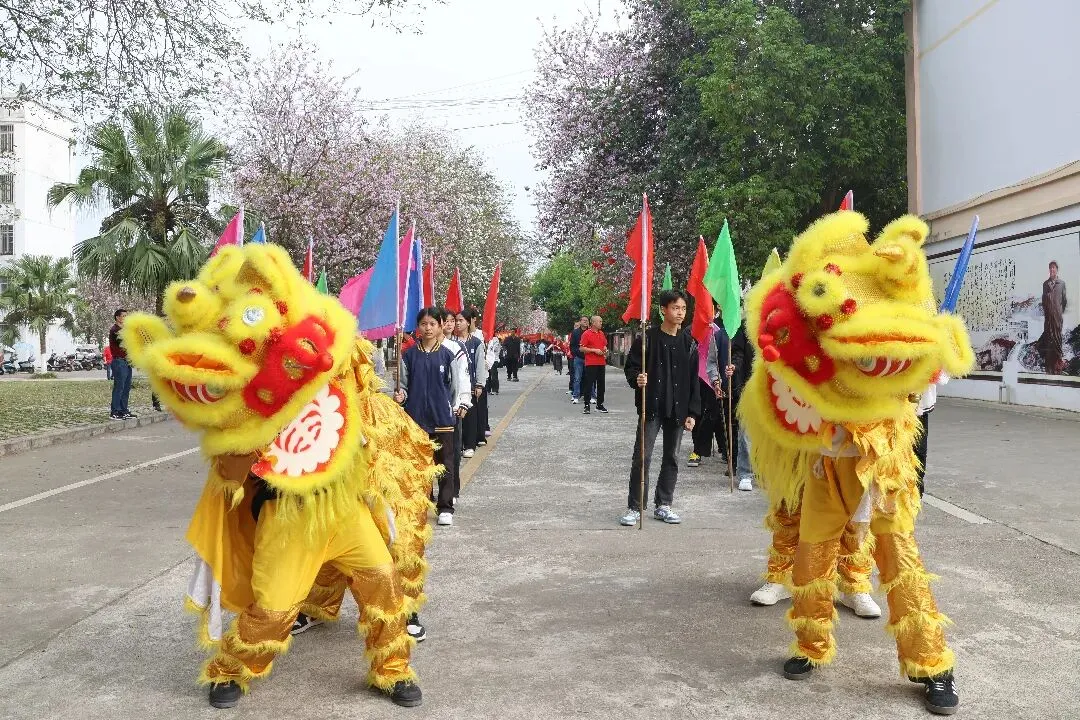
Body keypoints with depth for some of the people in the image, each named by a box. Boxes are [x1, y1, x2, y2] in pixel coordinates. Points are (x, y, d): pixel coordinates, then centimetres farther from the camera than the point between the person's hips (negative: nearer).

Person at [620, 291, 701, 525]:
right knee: (642, 457, -4)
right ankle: (635, 507, 4)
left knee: (671, 458, 10)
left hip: (677, 409, 4)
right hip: (651, 408, -4)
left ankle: (663, 505, 22)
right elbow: (630, 367, 1)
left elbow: (693, 380, 8)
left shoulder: (688, 343, 6)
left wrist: (692, 413, 4)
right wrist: (636, 379, -23)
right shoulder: (648, 338, -3)